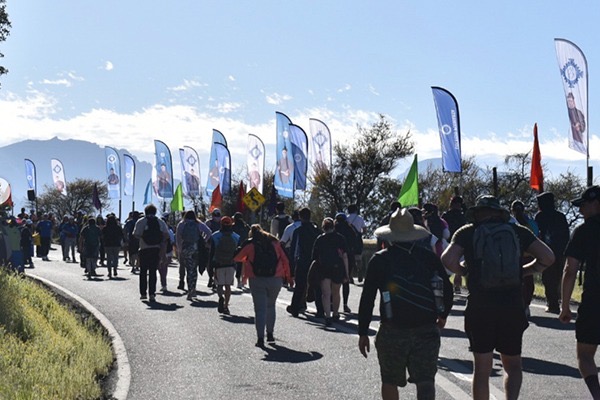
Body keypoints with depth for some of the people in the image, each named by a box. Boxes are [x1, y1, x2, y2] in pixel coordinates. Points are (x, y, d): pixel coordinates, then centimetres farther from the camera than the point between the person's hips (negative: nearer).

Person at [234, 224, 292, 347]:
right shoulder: (273, 242, 11)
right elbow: (285, 260, 9)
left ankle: (260, 337, -11)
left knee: (260, 308, -2)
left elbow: (237, 258, 14)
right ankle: (270, 334, 21)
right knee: (270, 305, 20)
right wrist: (288, 276, 18)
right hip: (275, 278, 2)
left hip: (257, 280, -2)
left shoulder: (249, 244, 4)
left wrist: (246, 259, 34)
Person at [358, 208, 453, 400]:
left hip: (392, 333, -1)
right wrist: (443, 315, 27)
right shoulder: (429, 257, 5)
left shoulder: (379, 260, -1)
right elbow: (447, 288, 10)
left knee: (390, 381, 14)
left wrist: (363, 332, 4)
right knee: (425, 381, 2)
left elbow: (367, 298, -2)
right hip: (427, 331, 1)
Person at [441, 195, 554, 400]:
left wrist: (464, 270, 6)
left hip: (479, 308, -1)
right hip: (513, 306, 1)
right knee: (513, 365, 14)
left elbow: (448, 260, -13)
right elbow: (547, 257, 1)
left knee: (482, 368, 8)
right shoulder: (517, 231, 8)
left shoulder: (468, 232, 3)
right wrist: (523, 272, 13)